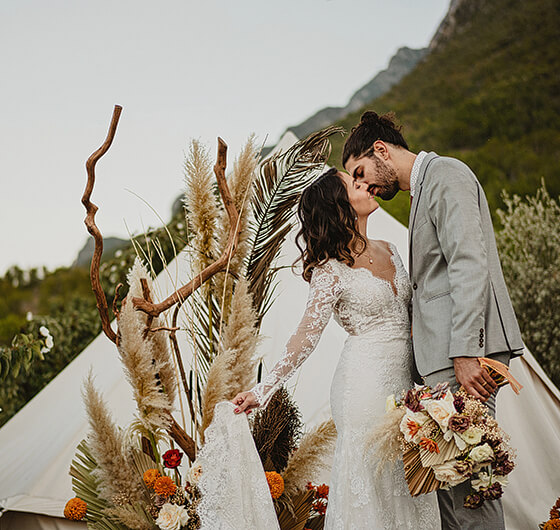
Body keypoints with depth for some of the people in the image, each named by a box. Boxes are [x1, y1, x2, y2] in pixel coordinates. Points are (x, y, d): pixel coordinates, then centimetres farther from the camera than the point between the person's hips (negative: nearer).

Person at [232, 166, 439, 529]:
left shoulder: (389, 251, 11)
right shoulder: (331, 270, -11)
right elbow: (307, 336, -10)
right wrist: (264, 390, -13)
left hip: (402, 381, 7)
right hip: (366, 386, -7)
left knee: (408, 490, 10)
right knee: (369, 488, 0)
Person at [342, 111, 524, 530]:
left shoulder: (444, 173, -5)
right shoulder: (424, 189, 26)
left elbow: (470, 263, -17)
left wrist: (465, 353, -23)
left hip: (465, 356, -10)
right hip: (446, 356, 10)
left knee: (468, 479, -10)